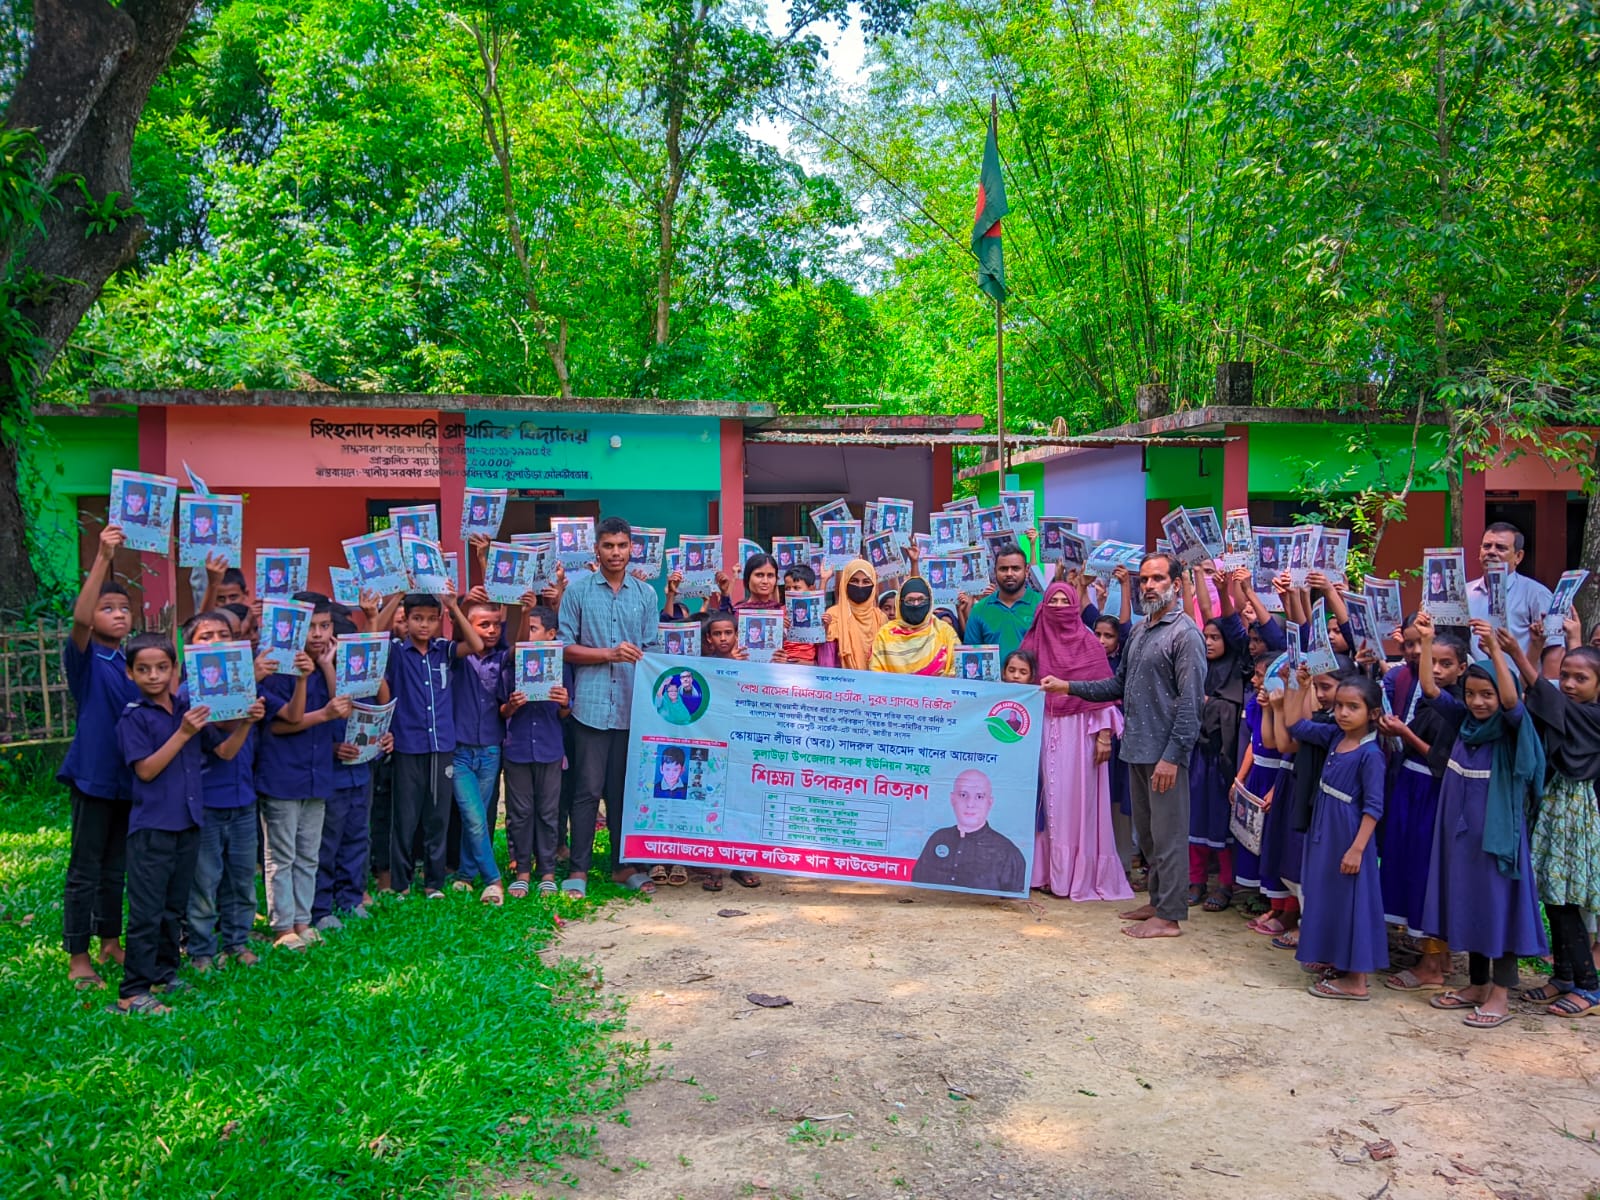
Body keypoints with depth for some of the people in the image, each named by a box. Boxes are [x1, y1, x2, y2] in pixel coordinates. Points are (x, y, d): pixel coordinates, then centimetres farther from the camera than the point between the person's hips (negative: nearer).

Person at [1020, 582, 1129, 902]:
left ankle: (1080, 874, 5)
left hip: (1079, 731, -2)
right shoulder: (1033, 642, 8)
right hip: (1043, 729, 2)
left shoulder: (1090, 644, 0)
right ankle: (1046, 870, 10)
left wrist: (1104, 734, -9)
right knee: (1049, 799, 4)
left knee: (1078, 800, -1)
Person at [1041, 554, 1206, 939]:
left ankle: (1170, 916, 8)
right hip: (1137, 749, 8)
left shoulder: (1184, 633, -11)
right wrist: (1068, 686, 10)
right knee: (1146, 832, 17)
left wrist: (1172, 755, -19)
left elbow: (1190, 701, -16)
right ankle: (1158, 900, 29)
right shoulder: (1138, 632, 14)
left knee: (1167, 835, -1)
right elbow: (1119, 685, 18)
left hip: (1165, 752, -8)